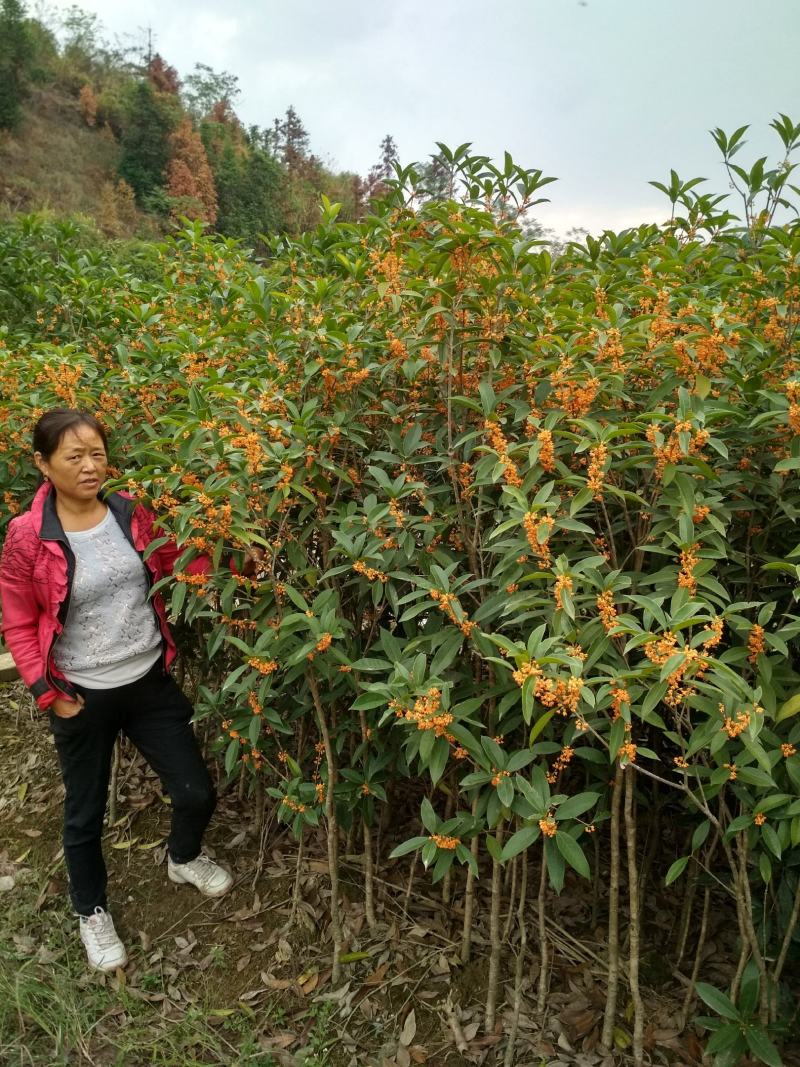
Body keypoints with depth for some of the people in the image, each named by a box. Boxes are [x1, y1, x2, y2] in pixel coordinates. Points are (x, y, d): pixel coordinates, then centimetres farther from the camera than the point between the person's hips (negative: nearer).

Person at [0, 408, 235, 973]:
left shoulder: (131, 513, -5)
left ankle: (184, 859, 46)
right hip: (83, 697, -3)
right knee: (85, 816, 17)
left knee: (198, 793, 11)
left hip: (150, 682, 3)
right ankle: (92, 912, 46)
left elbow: (182, 561, 7)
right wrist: (47, 692, -11)